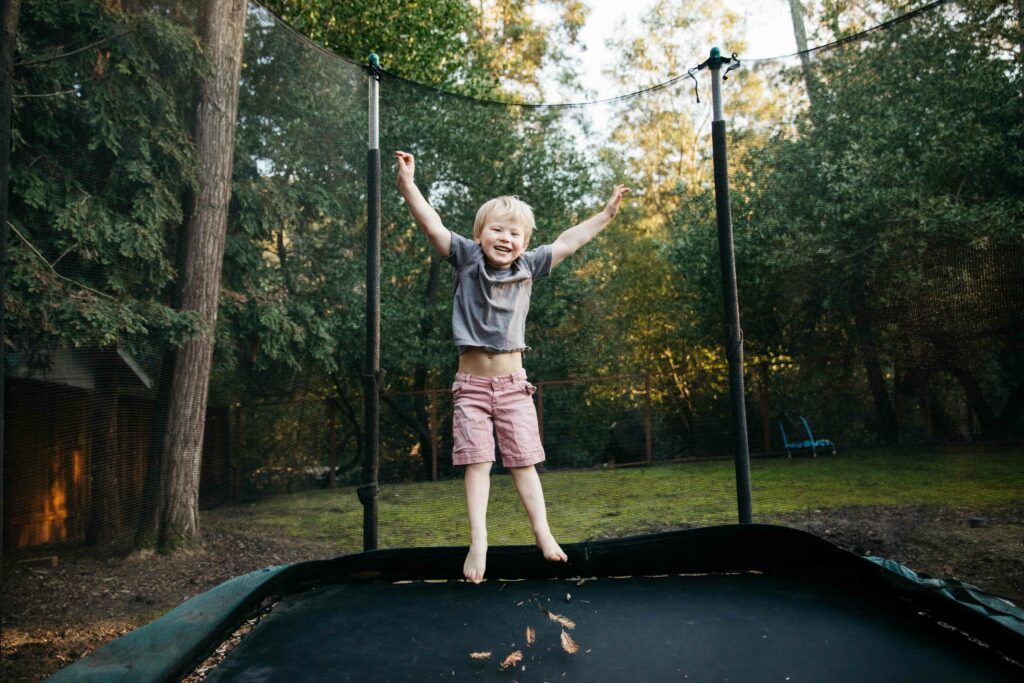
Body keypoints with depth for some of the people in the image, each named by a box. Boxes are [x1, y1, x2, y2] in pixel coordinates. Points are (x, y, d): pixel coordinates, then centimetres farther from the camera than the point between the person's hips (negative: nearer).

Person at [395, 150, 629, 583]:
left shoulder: (528, 268, 2)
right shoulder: (467, 259, -3)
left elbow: (568, 241, 10)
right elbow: (431, 224, -13)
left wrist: (606, 214, 14)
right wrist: (408, 183, -23)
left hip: (513, 382, 2)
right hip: (471, 384, -2)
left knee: (523, 460, 5)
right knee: (477, 461, -3)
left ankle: (542, 533, 12)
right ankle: (478, 542, 1)